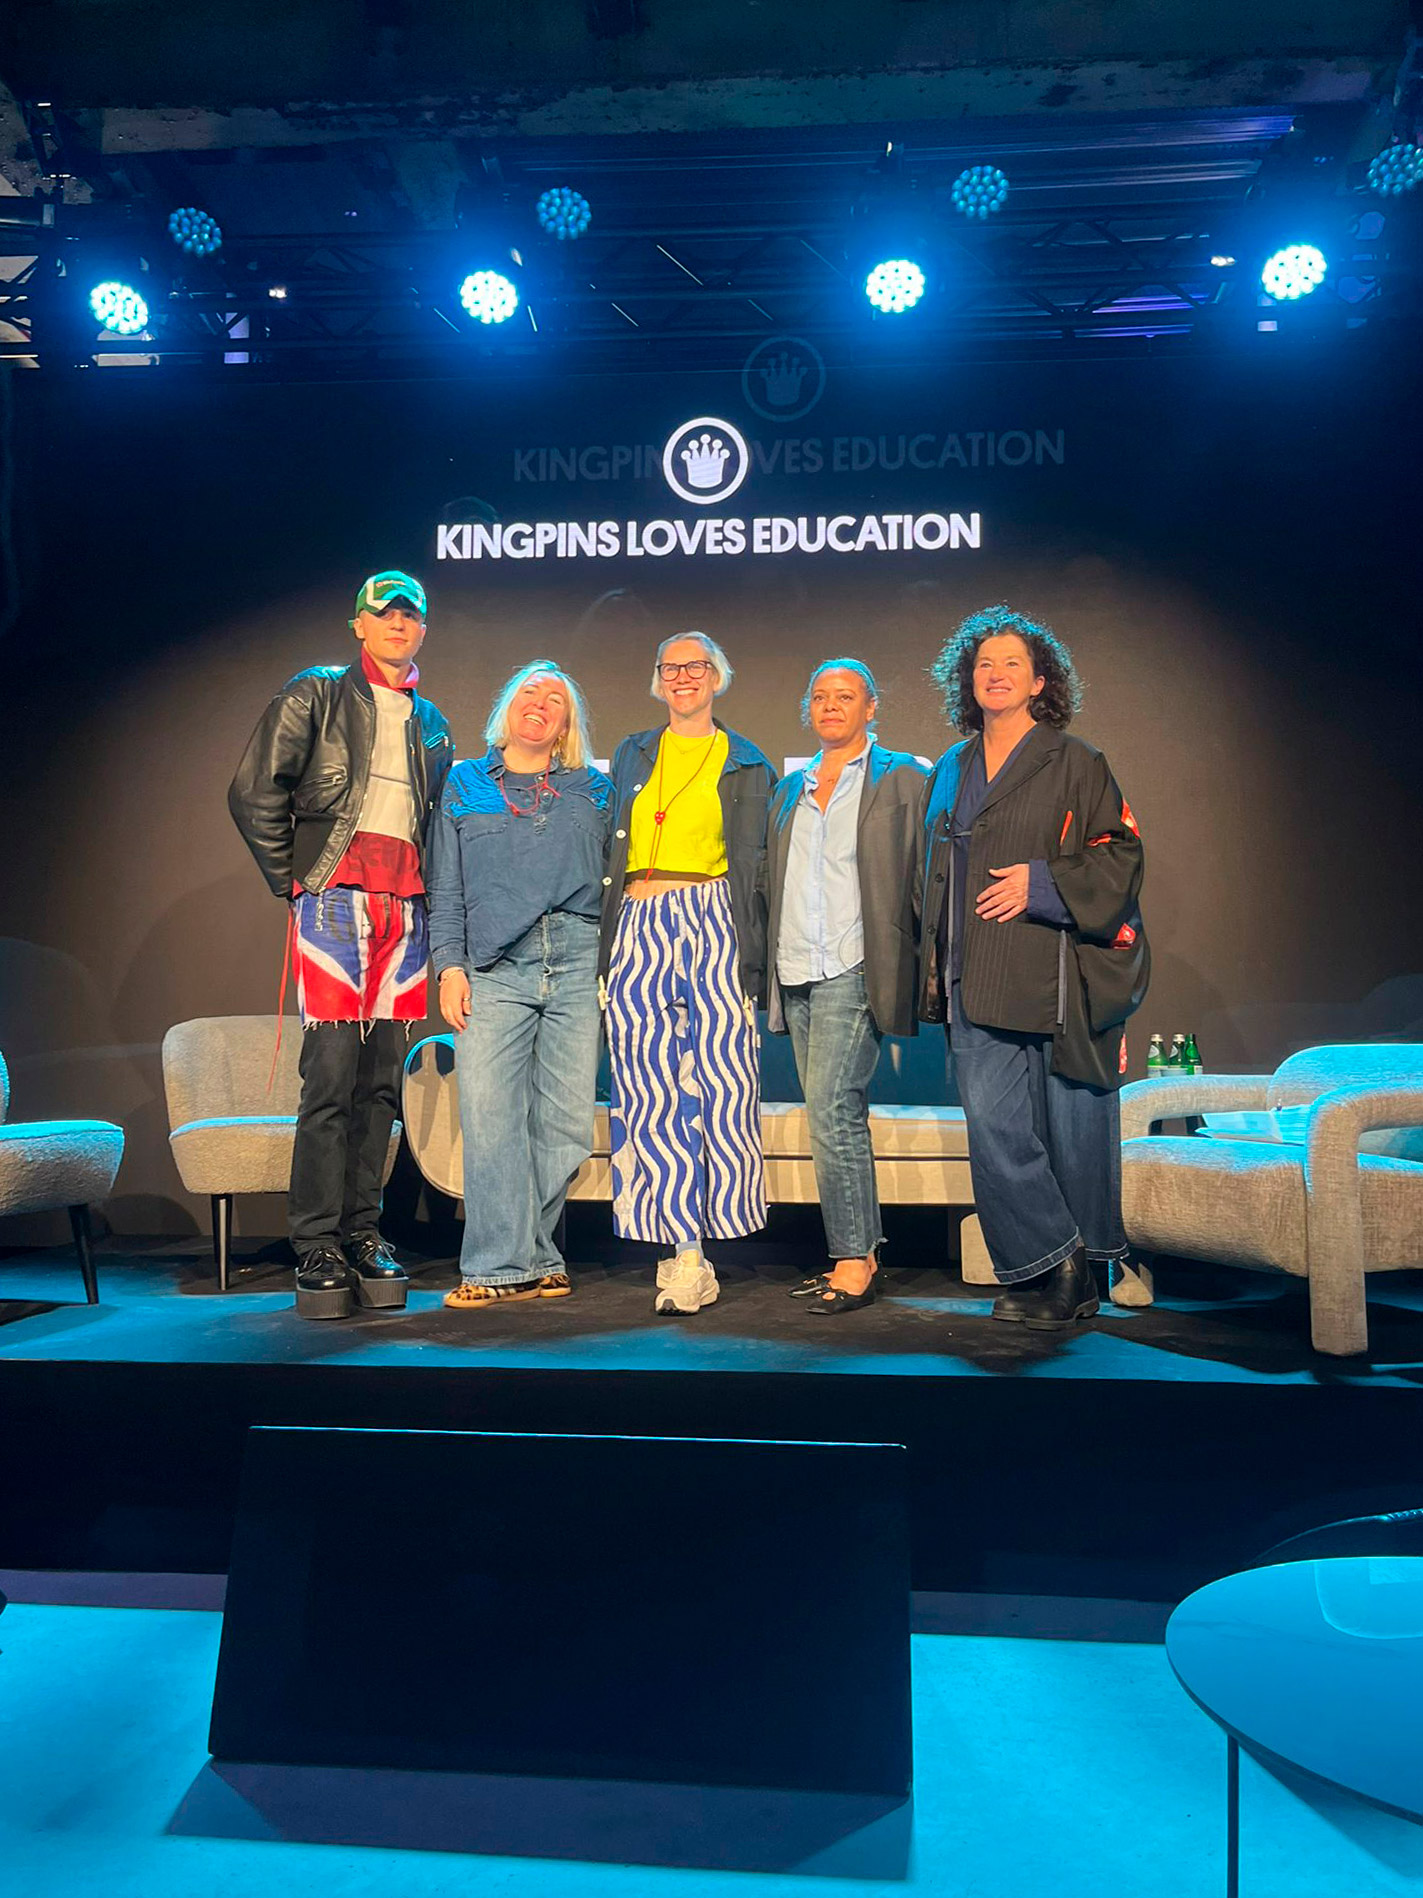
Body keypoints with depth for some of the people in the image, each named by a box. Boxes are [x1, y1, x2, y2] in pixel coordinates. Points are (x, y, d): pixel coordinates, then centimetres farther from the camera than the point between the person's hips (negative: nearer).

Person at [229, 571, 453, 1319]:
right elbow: (253, 791, -1)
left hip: (403, 912, 5)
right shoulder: (314, 694, 6)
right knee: (331, 1074, -9)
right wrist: (291, 881, -2)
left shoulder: (432, 724, 22)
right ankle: (316, 1246, -4)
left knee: (380, 1081, 5)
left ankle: (363, 1231, 12)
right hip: (334, 901, -5)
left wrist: (425, 893, 14)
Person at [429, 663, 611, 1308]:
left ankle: (527, 1254, 10)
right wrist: (450, 966, 0)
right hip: (494, 967, -1)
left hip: (579, 963, 1)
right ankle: (505, 1266, -5)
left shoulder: (592, 791, 18)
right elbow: (445, 891, 11)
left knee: (564, 1120, -2)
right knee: (490, 1116, -10)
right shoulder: (463, 787, 16)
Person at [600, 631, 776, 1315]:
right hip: (638, 929, 2)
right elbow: (612, 852, 18)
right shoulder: (631, 756, 20)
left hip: (713, 922, -2)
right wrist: (605, 947, 10)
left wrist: (754, 958, 1)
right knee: (650, 1086, -6)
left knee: (721, 1076, -10)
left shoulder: (747, 764, 13)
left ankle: (685, 1248, 2)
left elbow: (758, 868, 9)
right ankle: (686, 1254, -2)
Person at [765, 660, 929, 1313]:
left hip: (853, 971, -6)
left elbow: (922, 878, 0)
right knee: (840, 1115, 10)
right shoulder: (789, 791, 19)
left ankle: (853, 1259, -4)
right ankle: (857, 1253, 17)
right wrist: (769, 974, 14)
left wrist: (925, 966, -7)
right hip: (797, 976, 6)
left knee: (830, 1110, -14)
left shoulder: (903, 779, 3)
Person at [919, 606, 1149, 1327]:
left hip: (1059, 974, -4)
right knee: (992, 1125, -4)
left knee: (1070, 1126, 4)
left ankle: (1082, 1269, 21)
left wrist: (1041, 882, -15)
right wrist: (935, 969, 14)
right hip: (977, 982, 4)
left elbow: (1120, 855, -2)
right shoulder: (950, 772, 17)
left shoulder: (1076, 763, 3)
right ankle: (1047, 1262, 10)